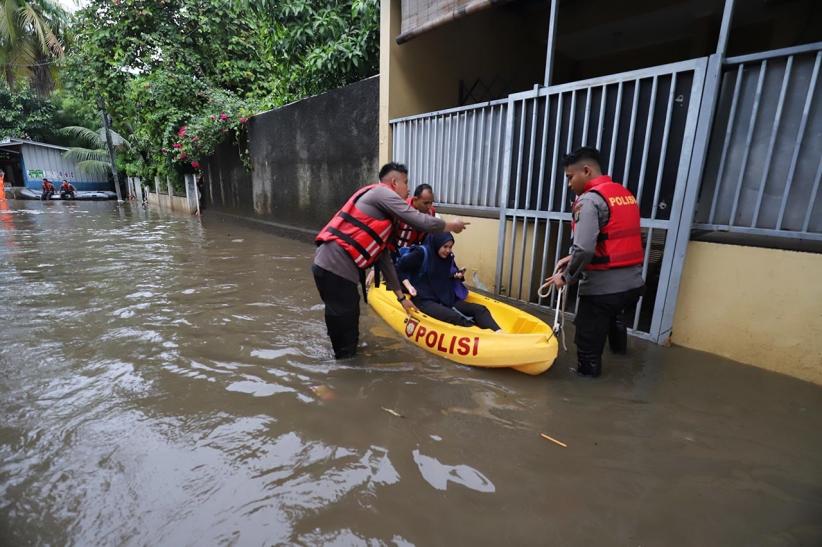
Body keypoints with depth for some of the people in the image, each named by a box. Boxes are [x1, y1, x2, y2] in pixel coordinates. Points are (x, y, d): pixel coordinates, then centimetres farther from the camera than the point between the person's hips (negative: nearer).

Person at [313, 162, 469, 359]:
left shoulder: (381, 210, 24)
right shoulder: (382, 193, -4)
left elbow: (384, 257, 24)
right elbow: (421, 222, -12)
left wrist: (401, 296, 27)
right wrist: (451, 225, 8)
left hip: (330, 264, 10)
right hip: (335, 267, -10)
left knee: (346, 321, 22)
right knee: (345, 324, 2)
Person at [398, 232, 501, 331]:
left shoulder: (448, 258, 9)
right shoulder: (422, 253, -10)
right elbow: (399, 268, -6)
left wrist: (457, 276, 2)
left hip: (446, 298, 7)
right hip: (424, 300, -6)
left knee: (480, 309, -14)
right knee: (456, 318, -33)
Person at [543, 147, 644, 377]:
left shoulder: (589, 200, -16)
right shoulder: (626, 194, 11)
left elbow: (584, 249, -26)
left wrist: (567, 276, -10)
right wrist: (573, 258, 10)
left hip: (602, 287, -9)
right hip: (633, 283, 9)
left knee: (589, 336, 10)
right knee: (614, 315, 36)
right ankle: (619, 347, 59)